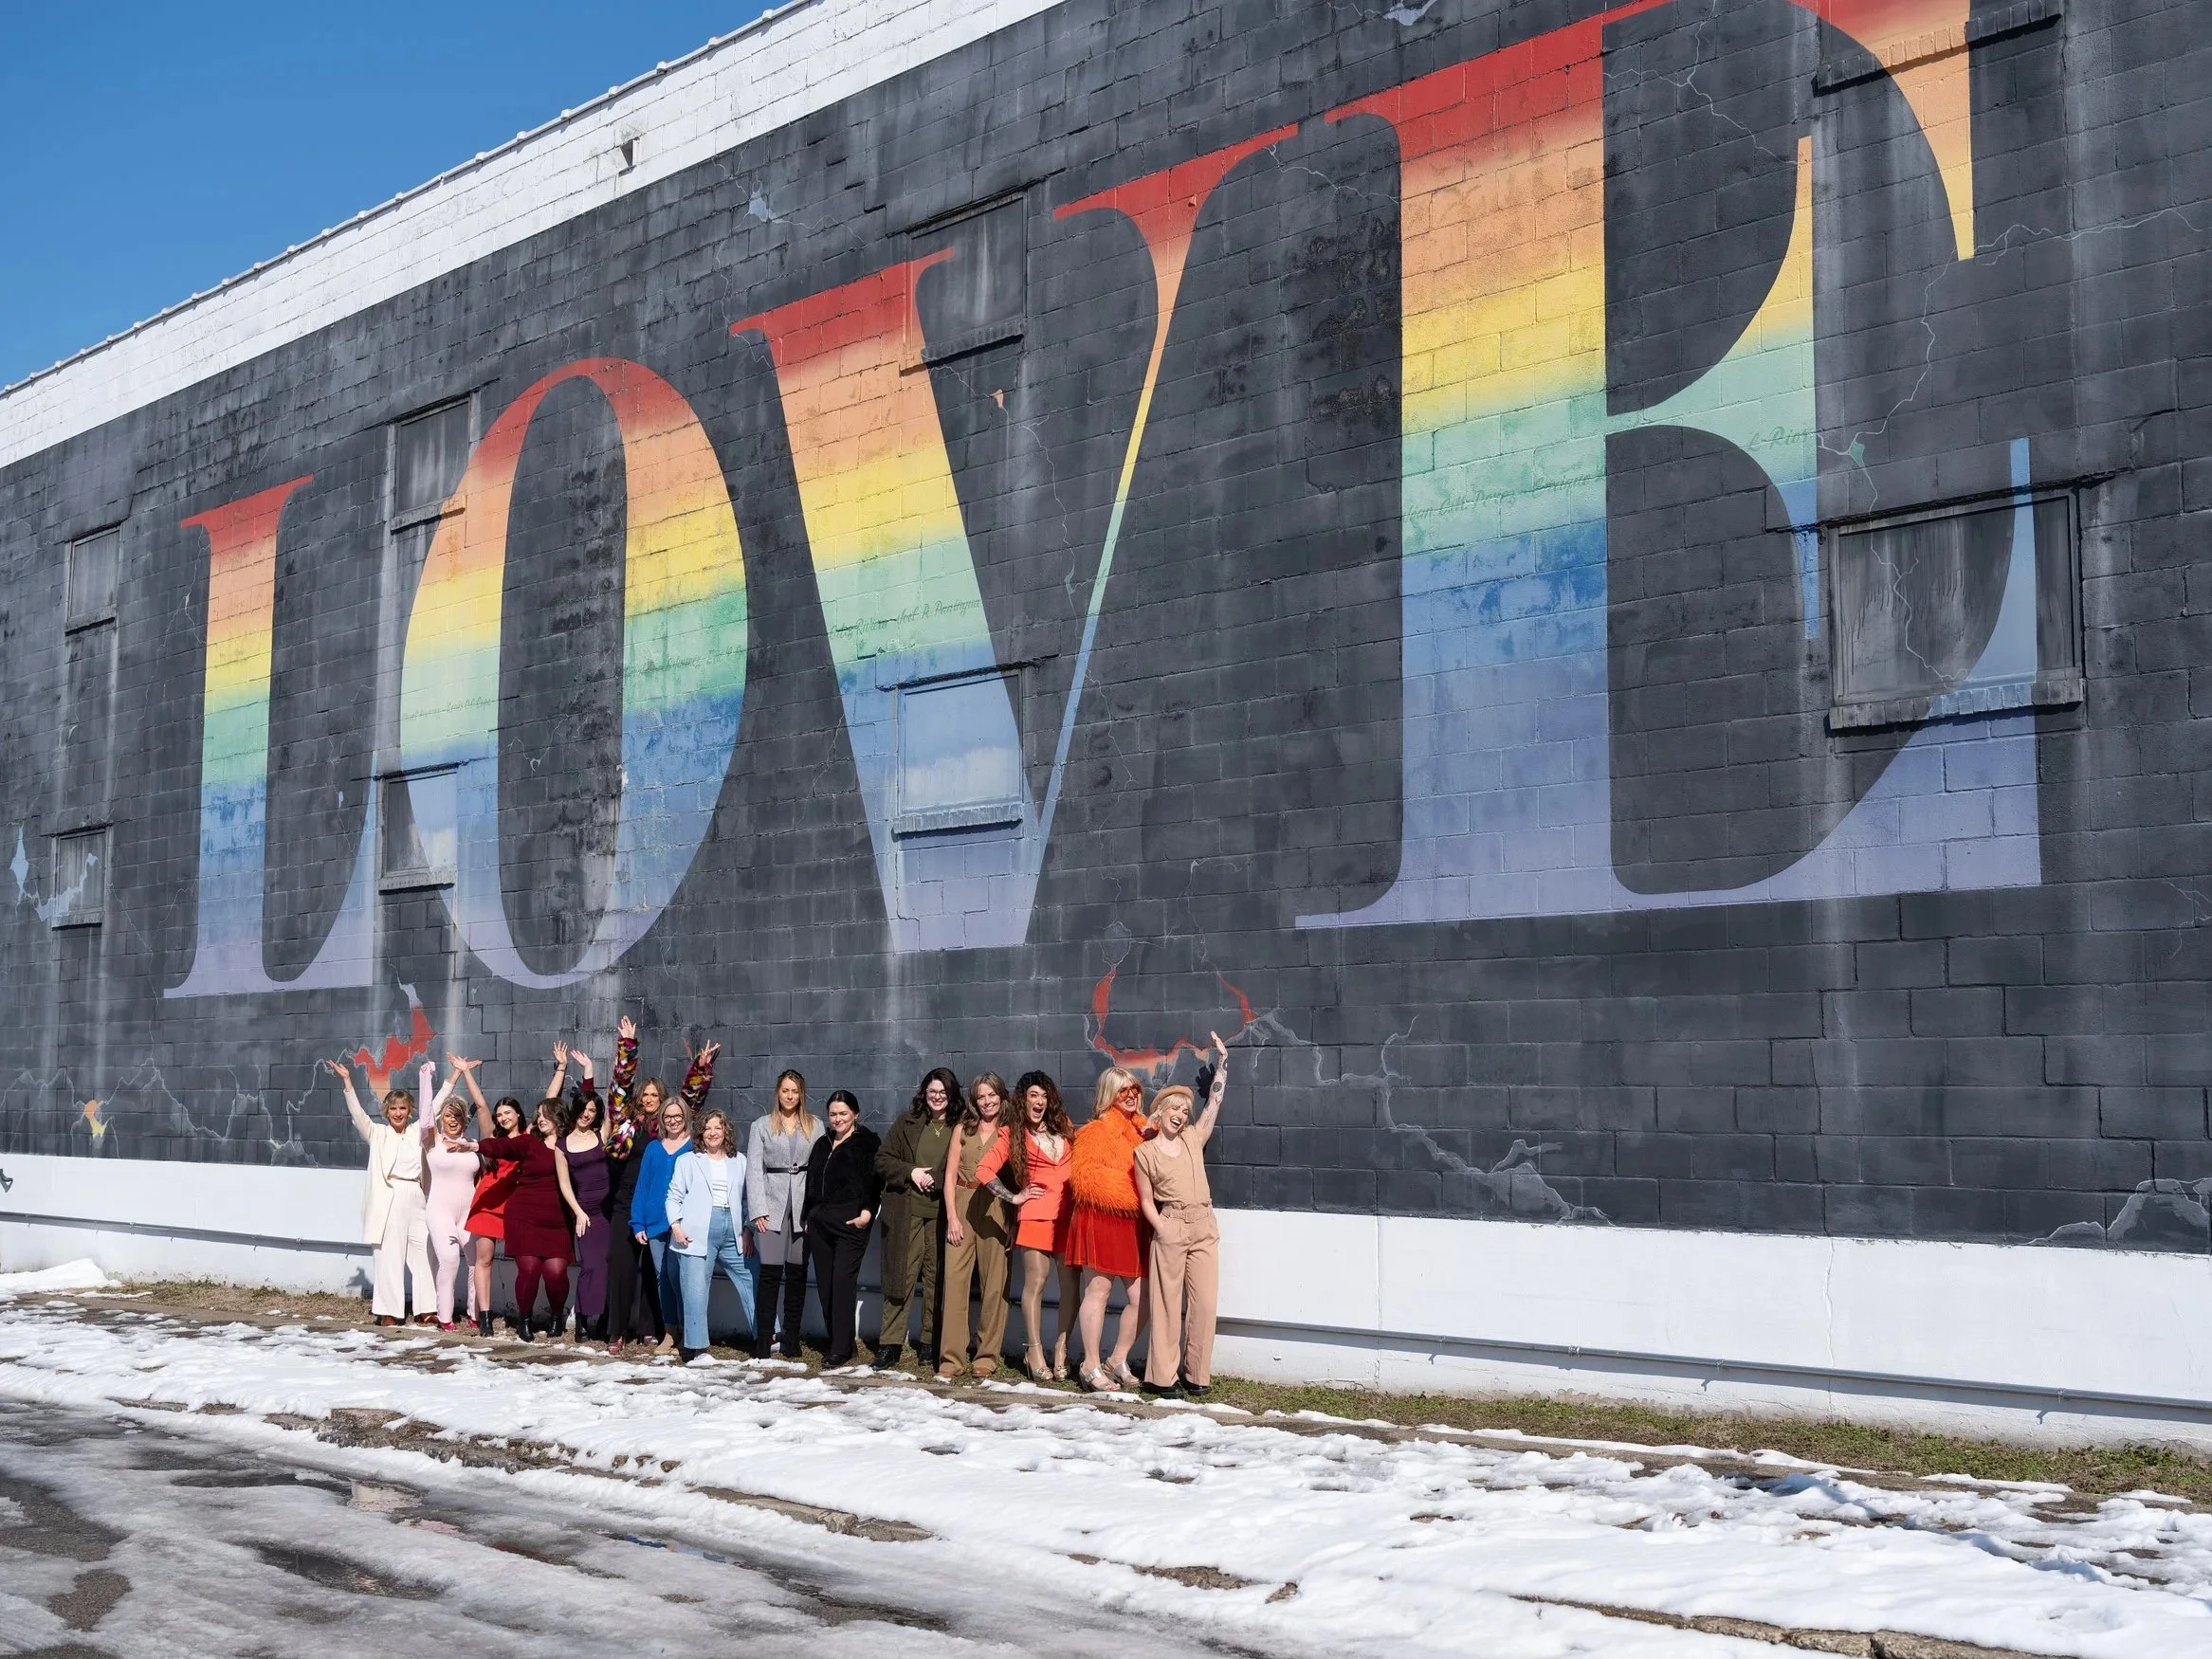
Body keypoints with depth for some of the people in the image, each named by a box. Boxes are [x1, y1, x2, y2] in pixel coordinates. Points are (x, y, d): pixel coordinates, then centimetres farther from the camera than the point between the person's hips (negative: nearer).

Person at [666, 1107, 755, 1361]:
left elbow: (747, 1198, 14)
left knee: (750, 1283, 4)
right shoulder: (687, 1161, 9)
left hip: (732, 1234, 3)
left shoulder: (739, 1161, 15)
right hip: (697, 1234, -3)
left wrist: (748, 1231, 6)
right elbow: (674, 1197, 7)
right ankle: (696, 1348, 1)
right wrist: (675, 1225, -6)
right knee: (696, 1289, -5)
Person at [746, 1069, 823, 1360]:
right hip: (772, 1205, -1)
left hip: (804, 1207, 1)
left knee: (797, 1272, 3)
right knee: (770, 1272, -9)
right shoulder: (761, 1126, 9)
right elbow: (753, 1169, 4)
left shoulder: (815, 1126, 10)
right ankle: (763, 1337, -5)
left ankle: (791, 1339, 9)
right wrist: (758, 1210, -6)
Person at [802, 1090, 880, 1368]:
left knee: (842, 1282, -12)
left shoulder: (868, 1143, 1)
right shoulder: (823, 1145, 20)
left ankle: (841, 1350, -13)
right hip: (820, 1221, 7)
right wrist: (809, 1217, 15)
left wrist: (868, 1211, -21)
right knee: (824, 1283, 5)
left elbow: (875, 1179, -10)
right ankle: (834, 1342, 13)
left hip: (850, 1222, -6)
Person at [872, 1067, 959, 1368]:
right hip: (905, 1213, 1)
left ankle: (930, 1343, 12)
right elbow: (882, 1160, 10)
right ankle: (890, 1344, 2)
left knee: (937, 1278, 3)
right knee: (900, 1276, -1)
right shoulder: (908, 1123, 10)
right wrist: (910, 1172, -6)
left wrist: (937, 1180, -10)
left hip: (941, 1214, -1)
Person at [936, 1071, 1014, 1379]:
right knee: (955, 1279, -6)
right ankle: (952, 1357, -5)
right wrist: (952, 1216, -2)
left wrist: (1013, 1218, -8)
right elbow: (950, 1175, 8)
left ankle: (987, 1355, 4)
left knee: (994, 1282, -3)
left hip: (995, 1209, -1)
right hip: (962, 1206, 1)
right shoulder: (962, 1129, 12)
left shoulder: (1010, 1133, 7)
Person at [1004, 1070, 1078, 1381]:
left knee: (1070, 1281, -2)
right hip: (1036, 1214, -4)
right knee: (1035, 1282, -4)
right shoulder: (1014, 1134, 4)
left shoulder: (1064, 1128, 17)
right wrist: (1014, 1196, -2)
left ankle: (1061, 1349, 6)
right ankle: (1035, 1352, 2)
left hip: (1069, 1213, 4)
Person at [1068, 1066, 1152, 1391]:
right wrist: (1127, 1189, -13)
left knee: (1141, 1298, 3)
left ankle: (1119, 1362, 19)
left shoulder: (1143, 1129, 15)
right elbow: (1084, 1176, -12)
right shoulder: (1097, 1130, -4)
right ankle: (1092, 1368, 5)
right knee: (1098, 1291, -2)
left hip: (1135, 1225, 6)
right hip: (1101, 1219, -6)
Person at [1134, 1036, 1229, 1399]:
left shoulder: (1193, 1138, 11)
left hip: (1204, 1227, 4)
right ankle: (1163, 1377, 3)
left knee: (1203, 1303, 1)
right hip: (1170, 1229, -3)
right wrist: (1162, 1230, -11)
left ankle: (1197, 1375, 9)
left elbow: (1215, 1099, 11)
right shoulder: (1145, 1153, 3)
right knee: (1169, 1304, -2)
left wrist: (1222, 1056, 10)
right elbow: (1146, 1200, 2)